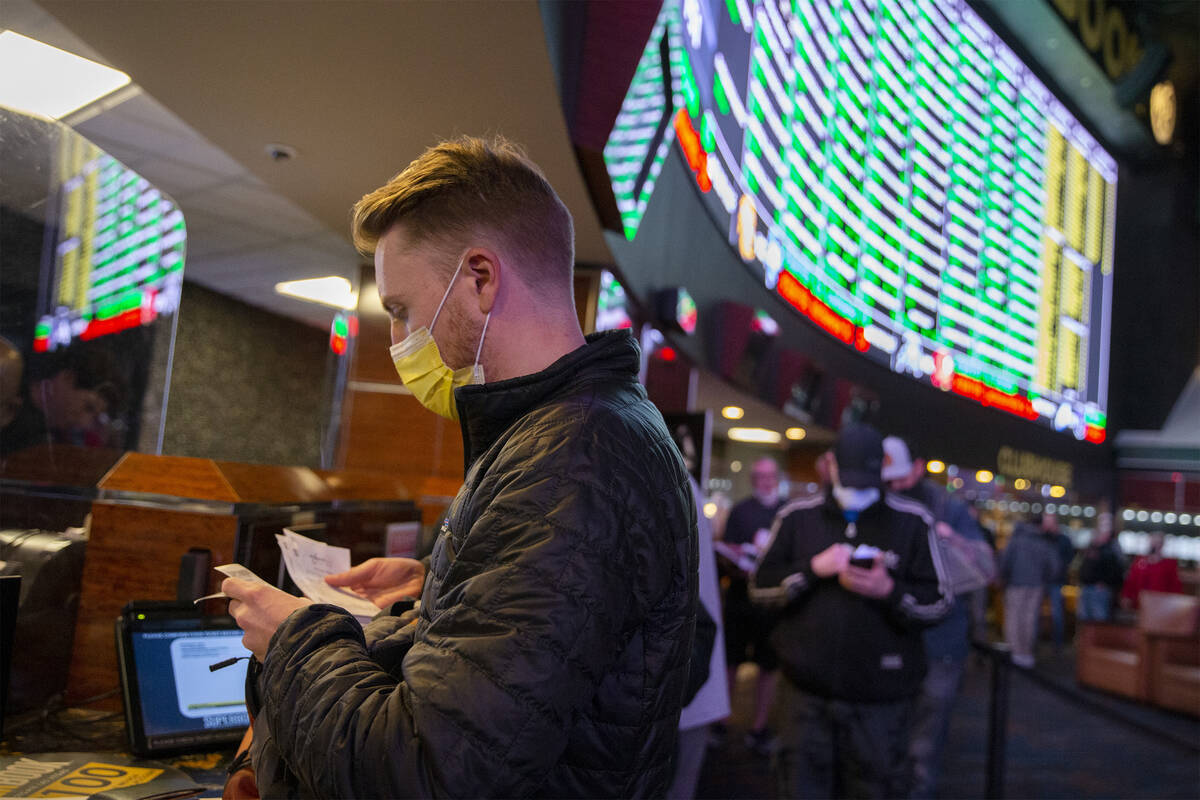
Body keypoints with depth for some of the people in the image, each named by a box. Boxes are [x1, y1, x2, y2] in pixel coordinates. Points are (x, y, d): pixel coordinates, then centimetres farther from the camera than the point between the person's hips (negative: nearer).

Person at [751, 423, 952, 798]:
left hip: (880, 696, -1)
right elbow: (761, 586, 4)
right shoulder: (797, 516, 5)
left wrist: (889, 590, -17)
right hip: (806, 690, 1)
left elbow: (939, 602, 1)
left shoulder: (913, 521, 1)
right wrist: (813, 568, -11)